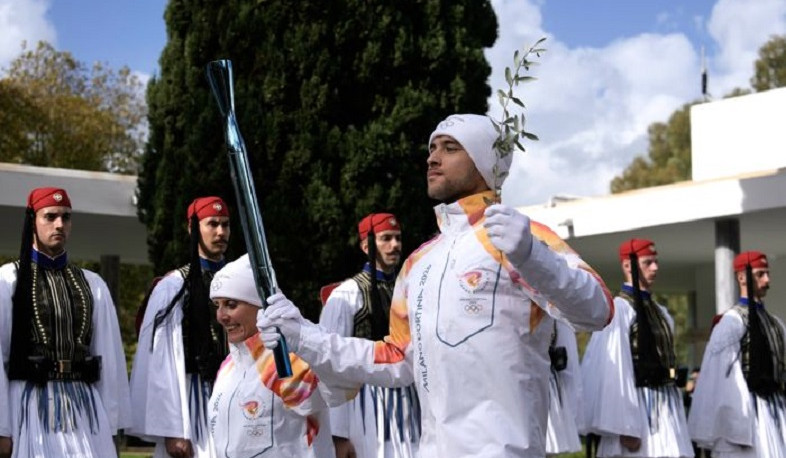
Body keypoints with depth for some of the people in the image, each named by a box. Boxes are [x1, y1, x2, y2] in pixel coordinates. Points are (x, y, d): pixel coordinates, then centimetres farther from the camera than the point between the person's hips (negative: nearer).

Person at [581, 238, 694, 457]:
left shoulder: (661, 313, 17)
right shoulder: (618, 308, -9)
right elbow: (614, 369, -15)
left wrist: (674, 415, 15)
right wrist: (626, 427, -20)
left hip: (664, 410, 8)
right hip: (635, 408, -8)